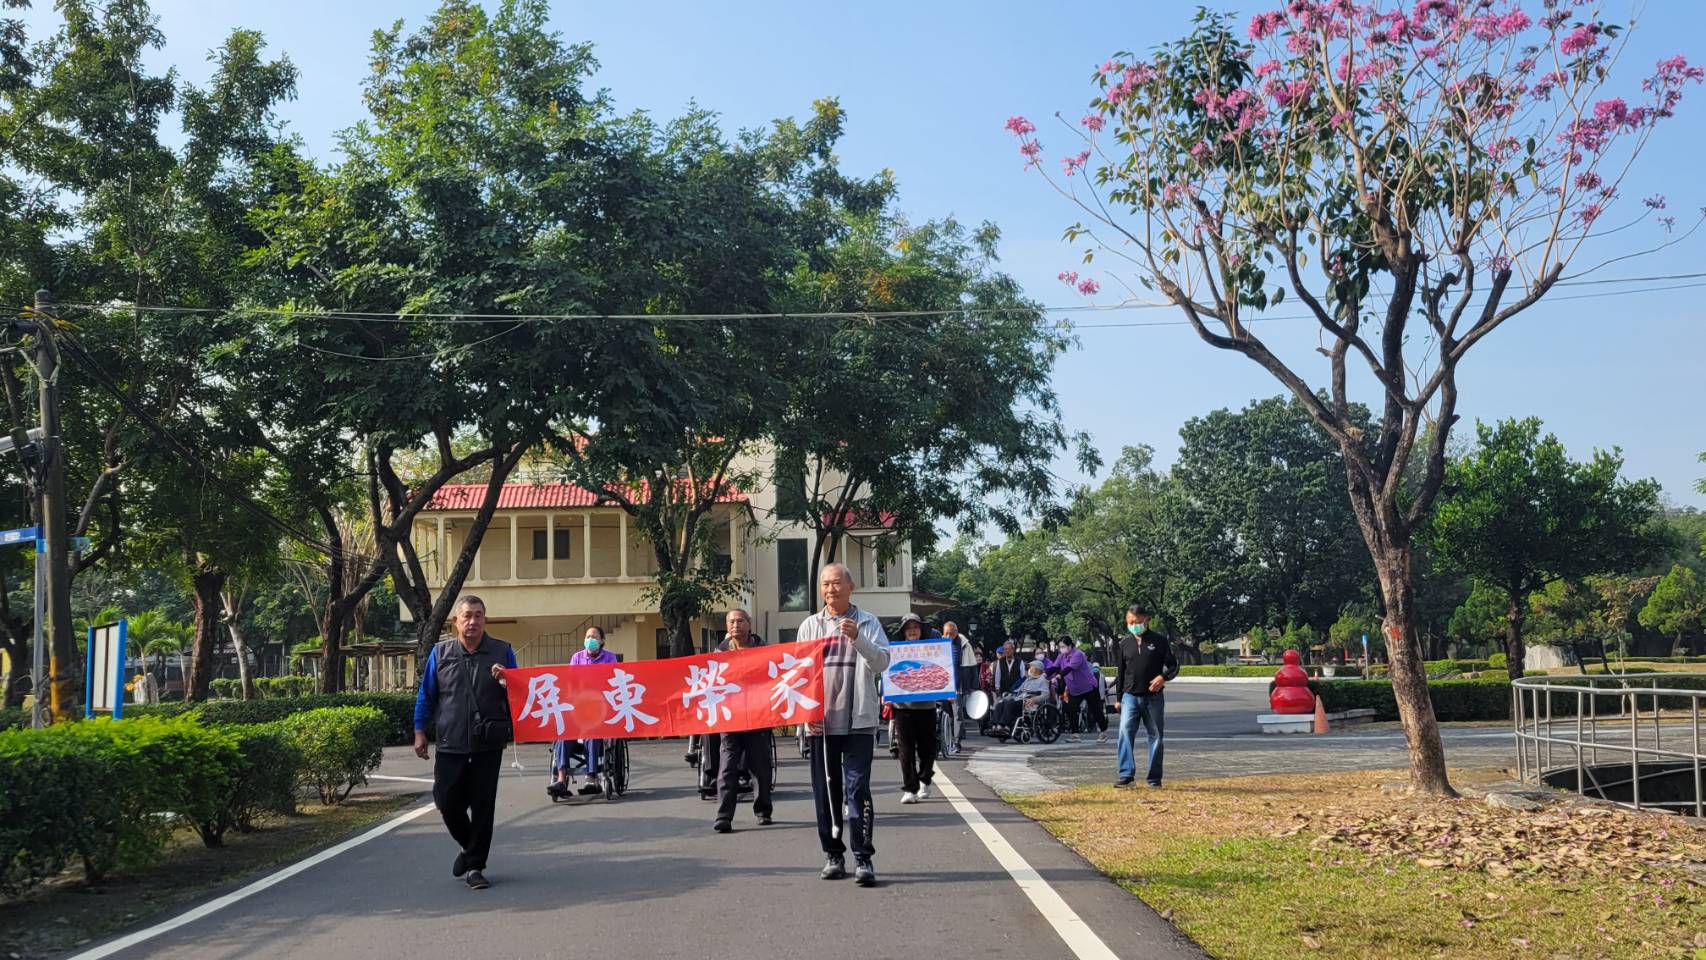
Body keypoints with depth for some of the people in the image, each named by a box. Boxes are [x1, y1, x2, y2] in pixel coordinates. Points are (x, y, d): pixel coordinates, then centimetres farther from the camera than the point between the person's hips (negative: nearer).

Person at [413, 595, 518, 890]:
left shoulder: (502, 652, 5)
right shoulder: (440, 652, 6)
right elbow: (426, 695, 11)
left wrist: (506, 682, -11)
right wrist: (419, 731, 6)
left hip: (489, 744, -1)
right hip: (450, 743, 1)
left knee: (483, 805, 0)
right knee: (447, 801, 3)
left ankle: (475, 866, 10)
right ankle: (470, 847, 29)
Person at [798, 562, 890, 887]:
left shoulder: (867, 622, 4)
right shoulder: (810, 626, 11)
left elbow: (882, 662, -7)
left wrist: (857, 638, -23)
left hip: (858, 721, -3)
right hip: (821, 722, 3)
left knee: (857, 789, -8)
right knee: (826, 791, 7)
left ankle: (864, 858, -6)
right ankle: (833, 855, 17)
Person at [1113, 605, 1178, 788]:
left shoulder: (1159, 640, -1)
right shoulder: (1124, 643, 8)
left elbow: (1174, 666, 1)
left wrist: (1163, 677, -20)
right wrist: (1118, 697, 13)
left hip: (1153, 698, -1)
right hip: (1130, 697, 1)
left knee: (1155, 737, 4)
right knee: (1125, 732, -15)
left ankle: (1154, 778, 13)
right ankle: (1126, 774, -16)